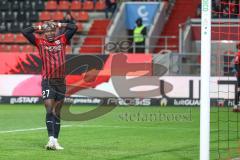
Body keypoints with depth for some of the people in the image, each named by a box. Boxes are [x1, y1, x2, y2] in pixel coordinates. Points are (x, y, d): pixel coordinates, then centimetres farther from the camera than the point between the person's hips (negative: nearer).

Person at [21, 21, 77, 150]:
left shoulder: (62, 40, 10)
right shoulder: (40, 42, 3)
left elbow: (73, 28, 10)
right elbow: (25, 32, -4)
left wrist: (59, 25, 13)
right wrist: (39, 27, 6)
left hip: (61, 81, 3)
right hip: (47, 81, -3)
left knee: (57, 113, 7)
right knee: (49, 110, -13)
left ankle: (55, 141, 10)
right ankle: (51, 139, -20)